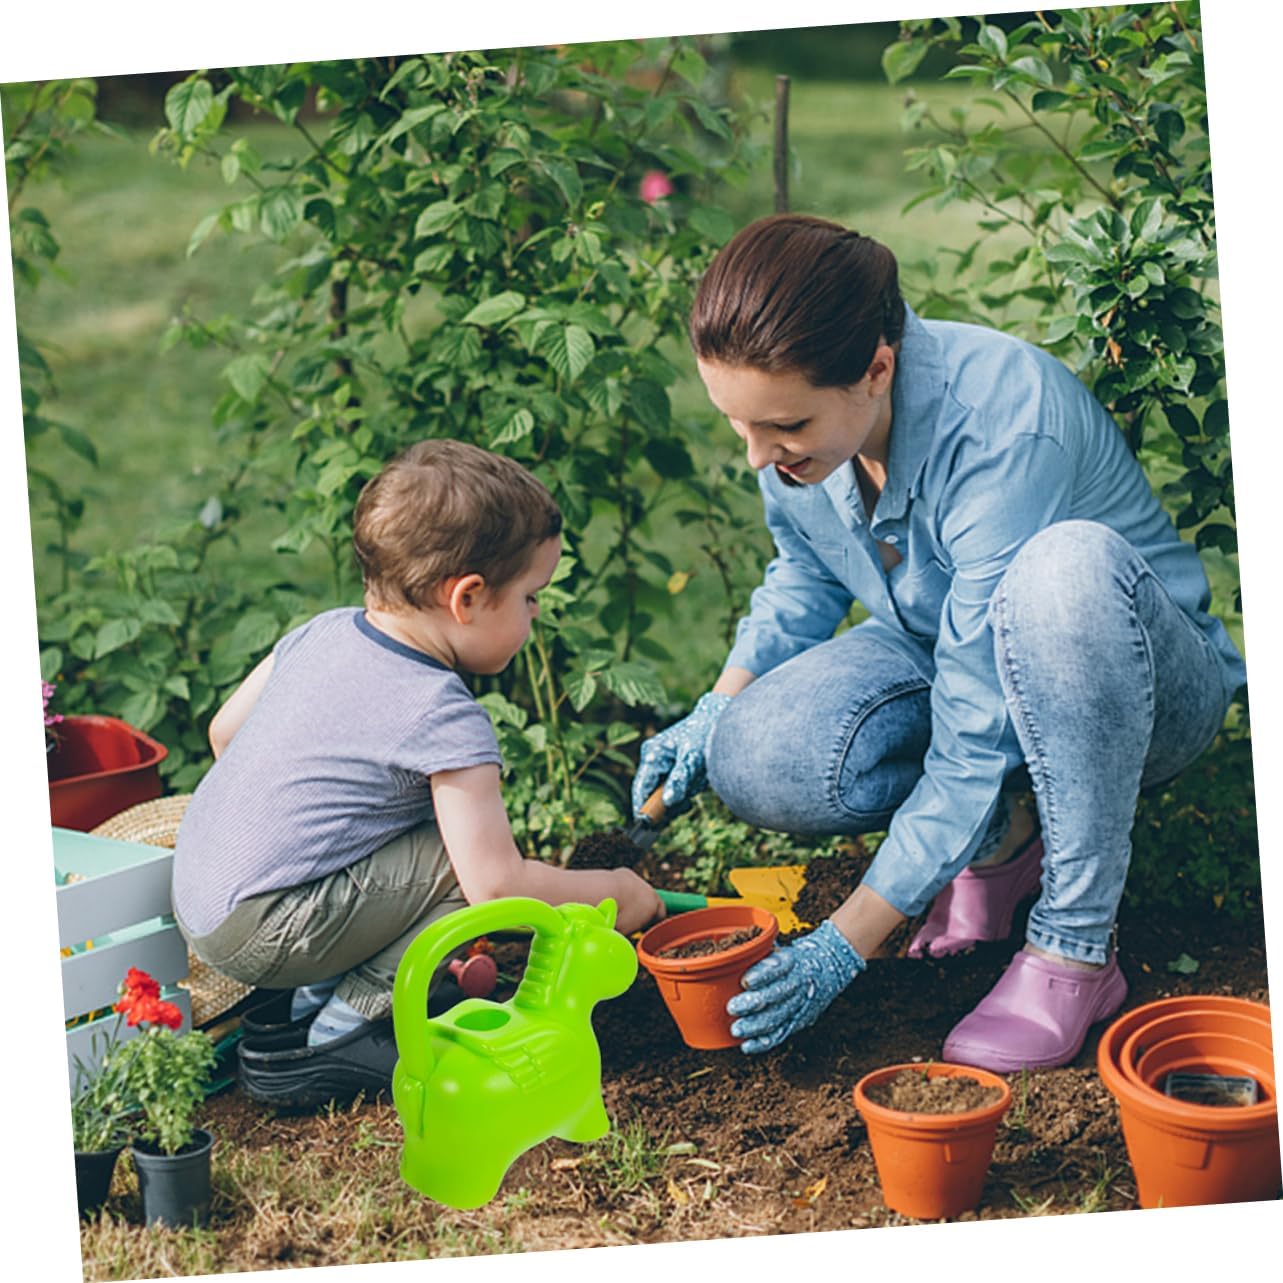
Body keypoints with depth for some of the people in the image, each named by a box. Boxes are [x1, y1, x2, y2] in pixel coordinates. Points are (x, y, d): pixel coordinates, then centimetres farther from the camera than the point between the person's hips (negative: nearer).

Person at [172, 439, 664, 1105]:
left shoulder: (321, 632, 5)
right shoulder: (446, 719, -19)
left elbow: (223, 731, 18)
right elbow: (496, 886, -22)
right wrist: (613, 893, -6)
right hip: (261, 932, -9)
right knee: (469, 857, -13)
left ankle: (315, 996, 11)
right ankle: (331, 1038, -7)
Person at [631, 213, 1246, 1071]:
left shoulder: (1004, 427, -35)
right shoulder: (792, 410, -15)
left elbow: (977, 735, -34)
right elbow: (805, 576, 9)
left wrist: (841, 948, -32)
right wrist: (716, 713, -8)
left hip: (1142, 677, -5)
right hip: (947, 657, 5)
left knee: (1068, 563, -41)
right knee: (754, 759, -24)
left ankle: (1077, 948, -27)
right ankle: (999, 840, 3)